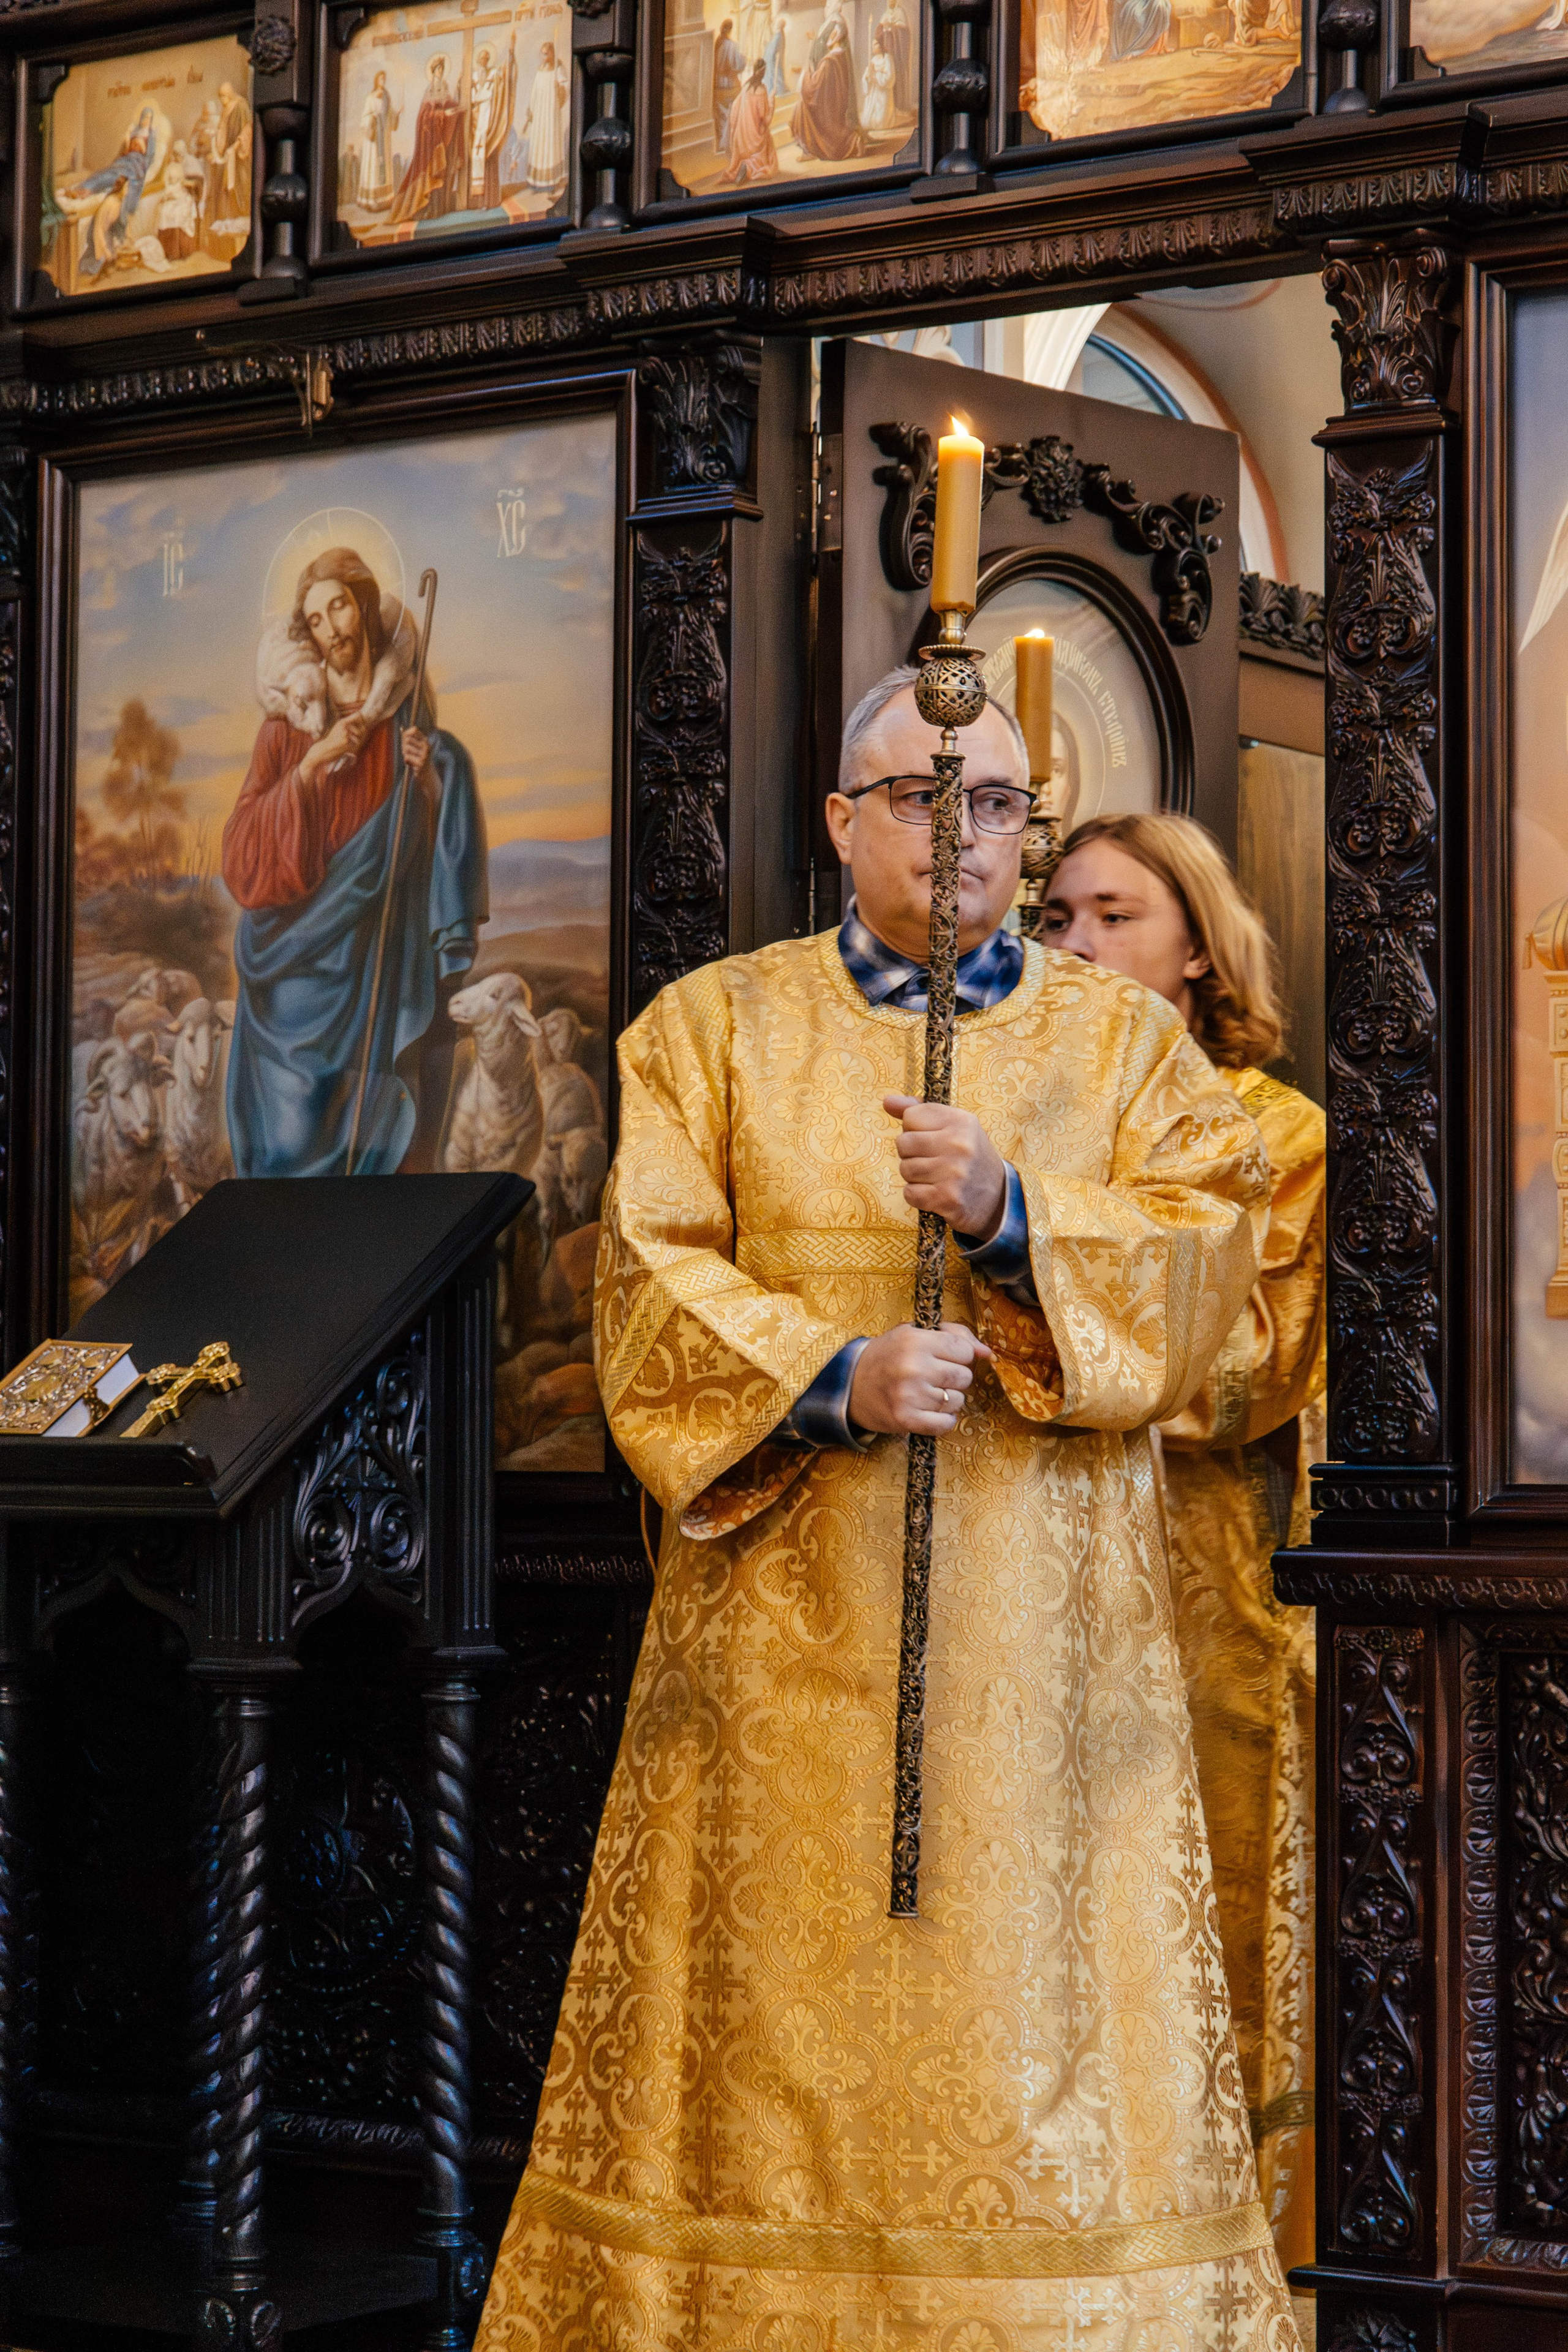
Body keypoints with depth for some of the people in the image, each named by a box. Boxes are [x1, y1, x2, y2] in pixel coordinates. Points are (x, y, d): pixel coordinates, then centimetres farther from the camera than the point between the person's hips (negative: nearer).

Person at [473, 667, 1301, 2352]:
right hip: (791, 1614, 0)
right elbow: (653, 1280, -1)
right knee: (781, 1998, 0)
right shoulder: (713, 1028, 9)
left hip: (1041, 1624, 1)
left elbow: (1207, 1249, -2)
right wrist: (832, 1376, -16)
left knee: (1038, 1990, -1)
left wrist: (1013, 1212, -18)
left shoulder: (1125, 1039, 11)